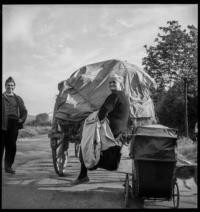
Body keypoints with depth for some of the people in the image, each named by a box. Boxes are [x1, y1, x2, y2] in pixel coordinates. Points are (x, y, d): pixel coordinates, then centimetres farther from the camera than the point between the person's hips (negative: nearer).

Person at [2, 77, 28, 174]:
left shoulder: (18, 98, 17)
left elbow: (24, 111, 19)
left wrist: (22, 119, 3)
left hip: (13, 125, 2)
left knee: (12, 146, 1)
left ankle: (8, 166, 9)